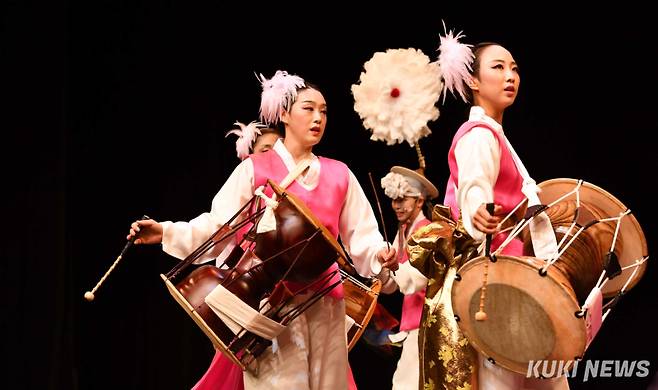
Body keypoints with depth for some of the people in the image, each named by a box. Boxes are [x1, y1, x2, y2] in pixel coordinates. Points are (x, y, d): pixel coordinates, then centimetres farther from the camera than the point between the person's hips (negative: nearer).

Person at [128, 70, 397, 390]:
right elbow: (219, 226, -1)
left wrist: (380, 255, -13)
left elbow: (361, 235, 8)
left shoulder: (339, 174, 13)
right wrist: (167, 233, -14)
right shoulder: (255, 169, 4)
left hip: (324, 304, 3)